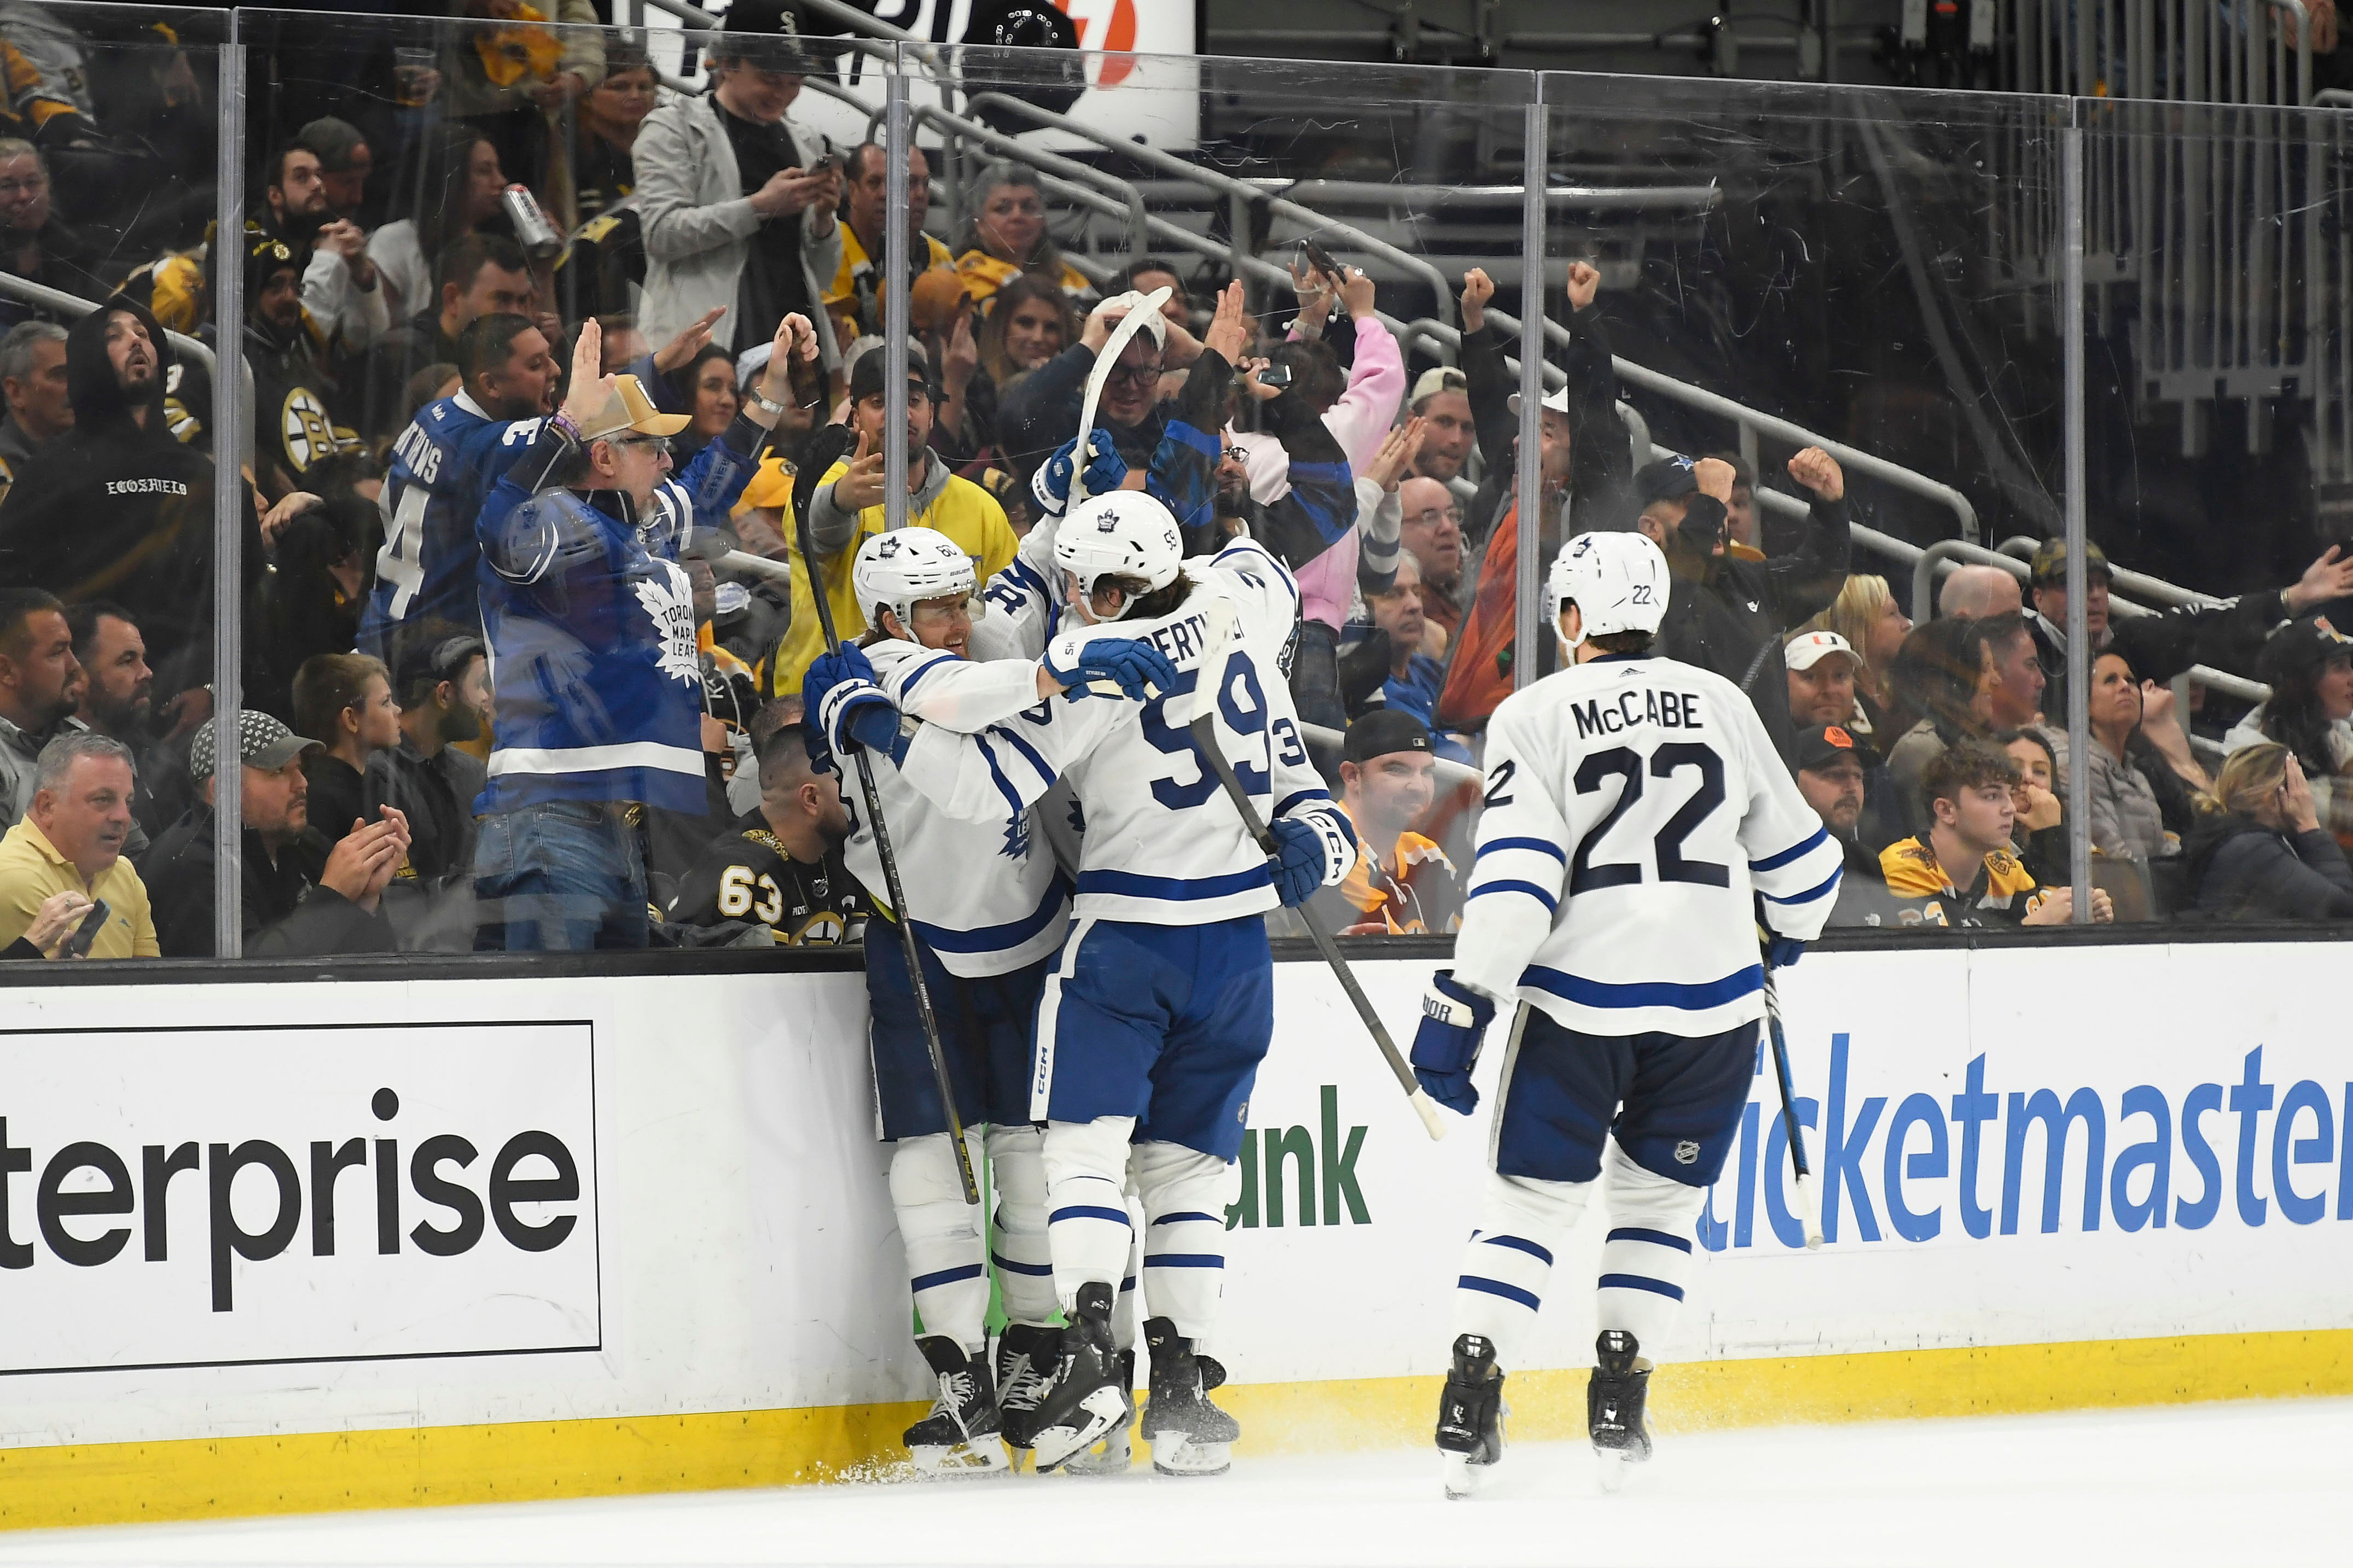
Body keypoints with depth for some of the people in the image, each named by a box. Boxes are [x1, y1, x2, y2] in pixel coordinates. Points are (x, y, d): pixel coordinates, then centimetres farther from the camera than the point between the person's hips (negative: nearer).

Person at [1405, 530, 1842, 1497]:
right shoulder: (1721, 703, 9)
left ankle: (1473, 1393, -4)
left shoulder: (1536, 717, -1)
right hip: (1712, 997, 2)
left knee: (1528, 1197, 6)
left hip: (1582, 992, -2)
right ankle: (1619, 1403, 8)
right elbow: (1797, 857, 17)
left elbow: (1514, 881, -12)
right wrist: (1786, 933, 37)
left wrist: (1463, 1003, -11)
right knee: (1659, 1197, 16)